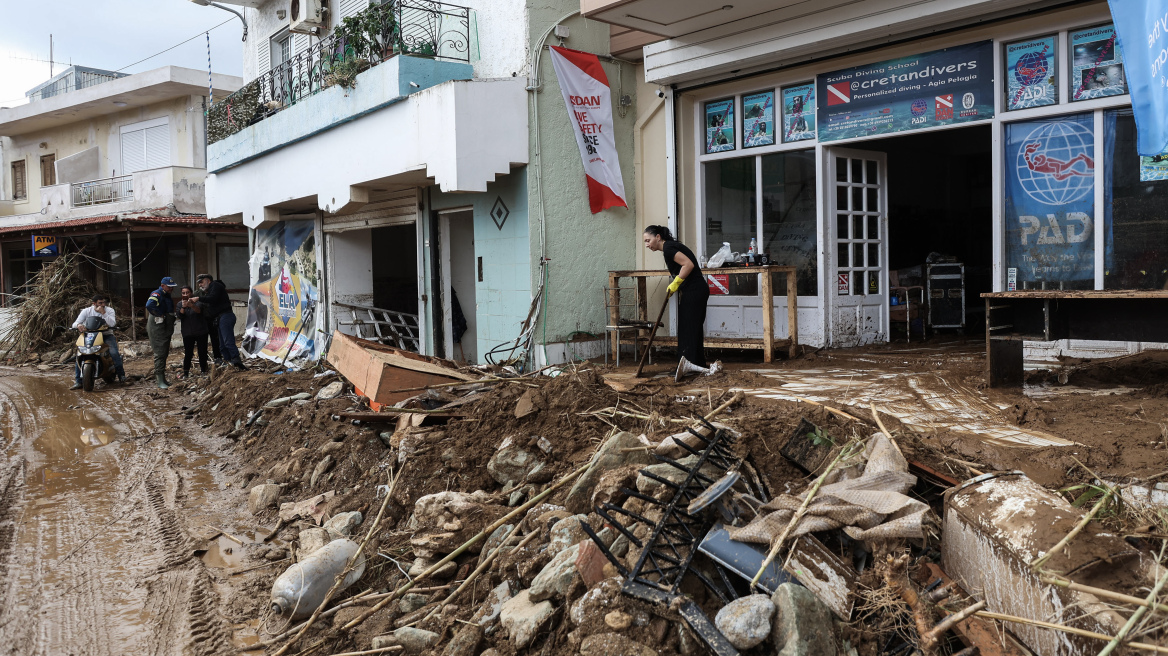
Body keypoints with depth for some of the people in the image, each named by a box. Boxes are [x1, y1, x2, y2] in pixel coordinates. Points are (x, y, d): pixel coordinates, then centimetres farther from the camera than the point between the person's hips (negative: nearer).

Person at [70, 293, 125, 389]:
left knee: (114, 353, -28)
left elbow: (113, 324, -19)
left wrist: (103, 313, -25)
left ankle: (121, 375, -12)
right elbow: (74, 324, -5)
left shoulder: (109, 310, -2)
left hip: (106, 335, -2)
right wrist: (78, 325, -30)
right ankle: (78, 381, -14)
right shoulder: (86, 311, 2)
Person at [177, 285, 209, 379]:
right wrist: (183, 307, -29)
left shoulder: (196, 301, -3)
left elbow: (199, 310, -25)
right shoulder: (180, 304, 6)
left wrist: (191, 305, -47)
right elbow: (180, 316, -9)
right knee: (188, 354, -7)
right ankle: (185, 373, -2)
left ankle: (203, 371, 15)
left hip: (201, 331, -1)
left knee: (202, 352, 2)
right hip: (187, 333, 1)